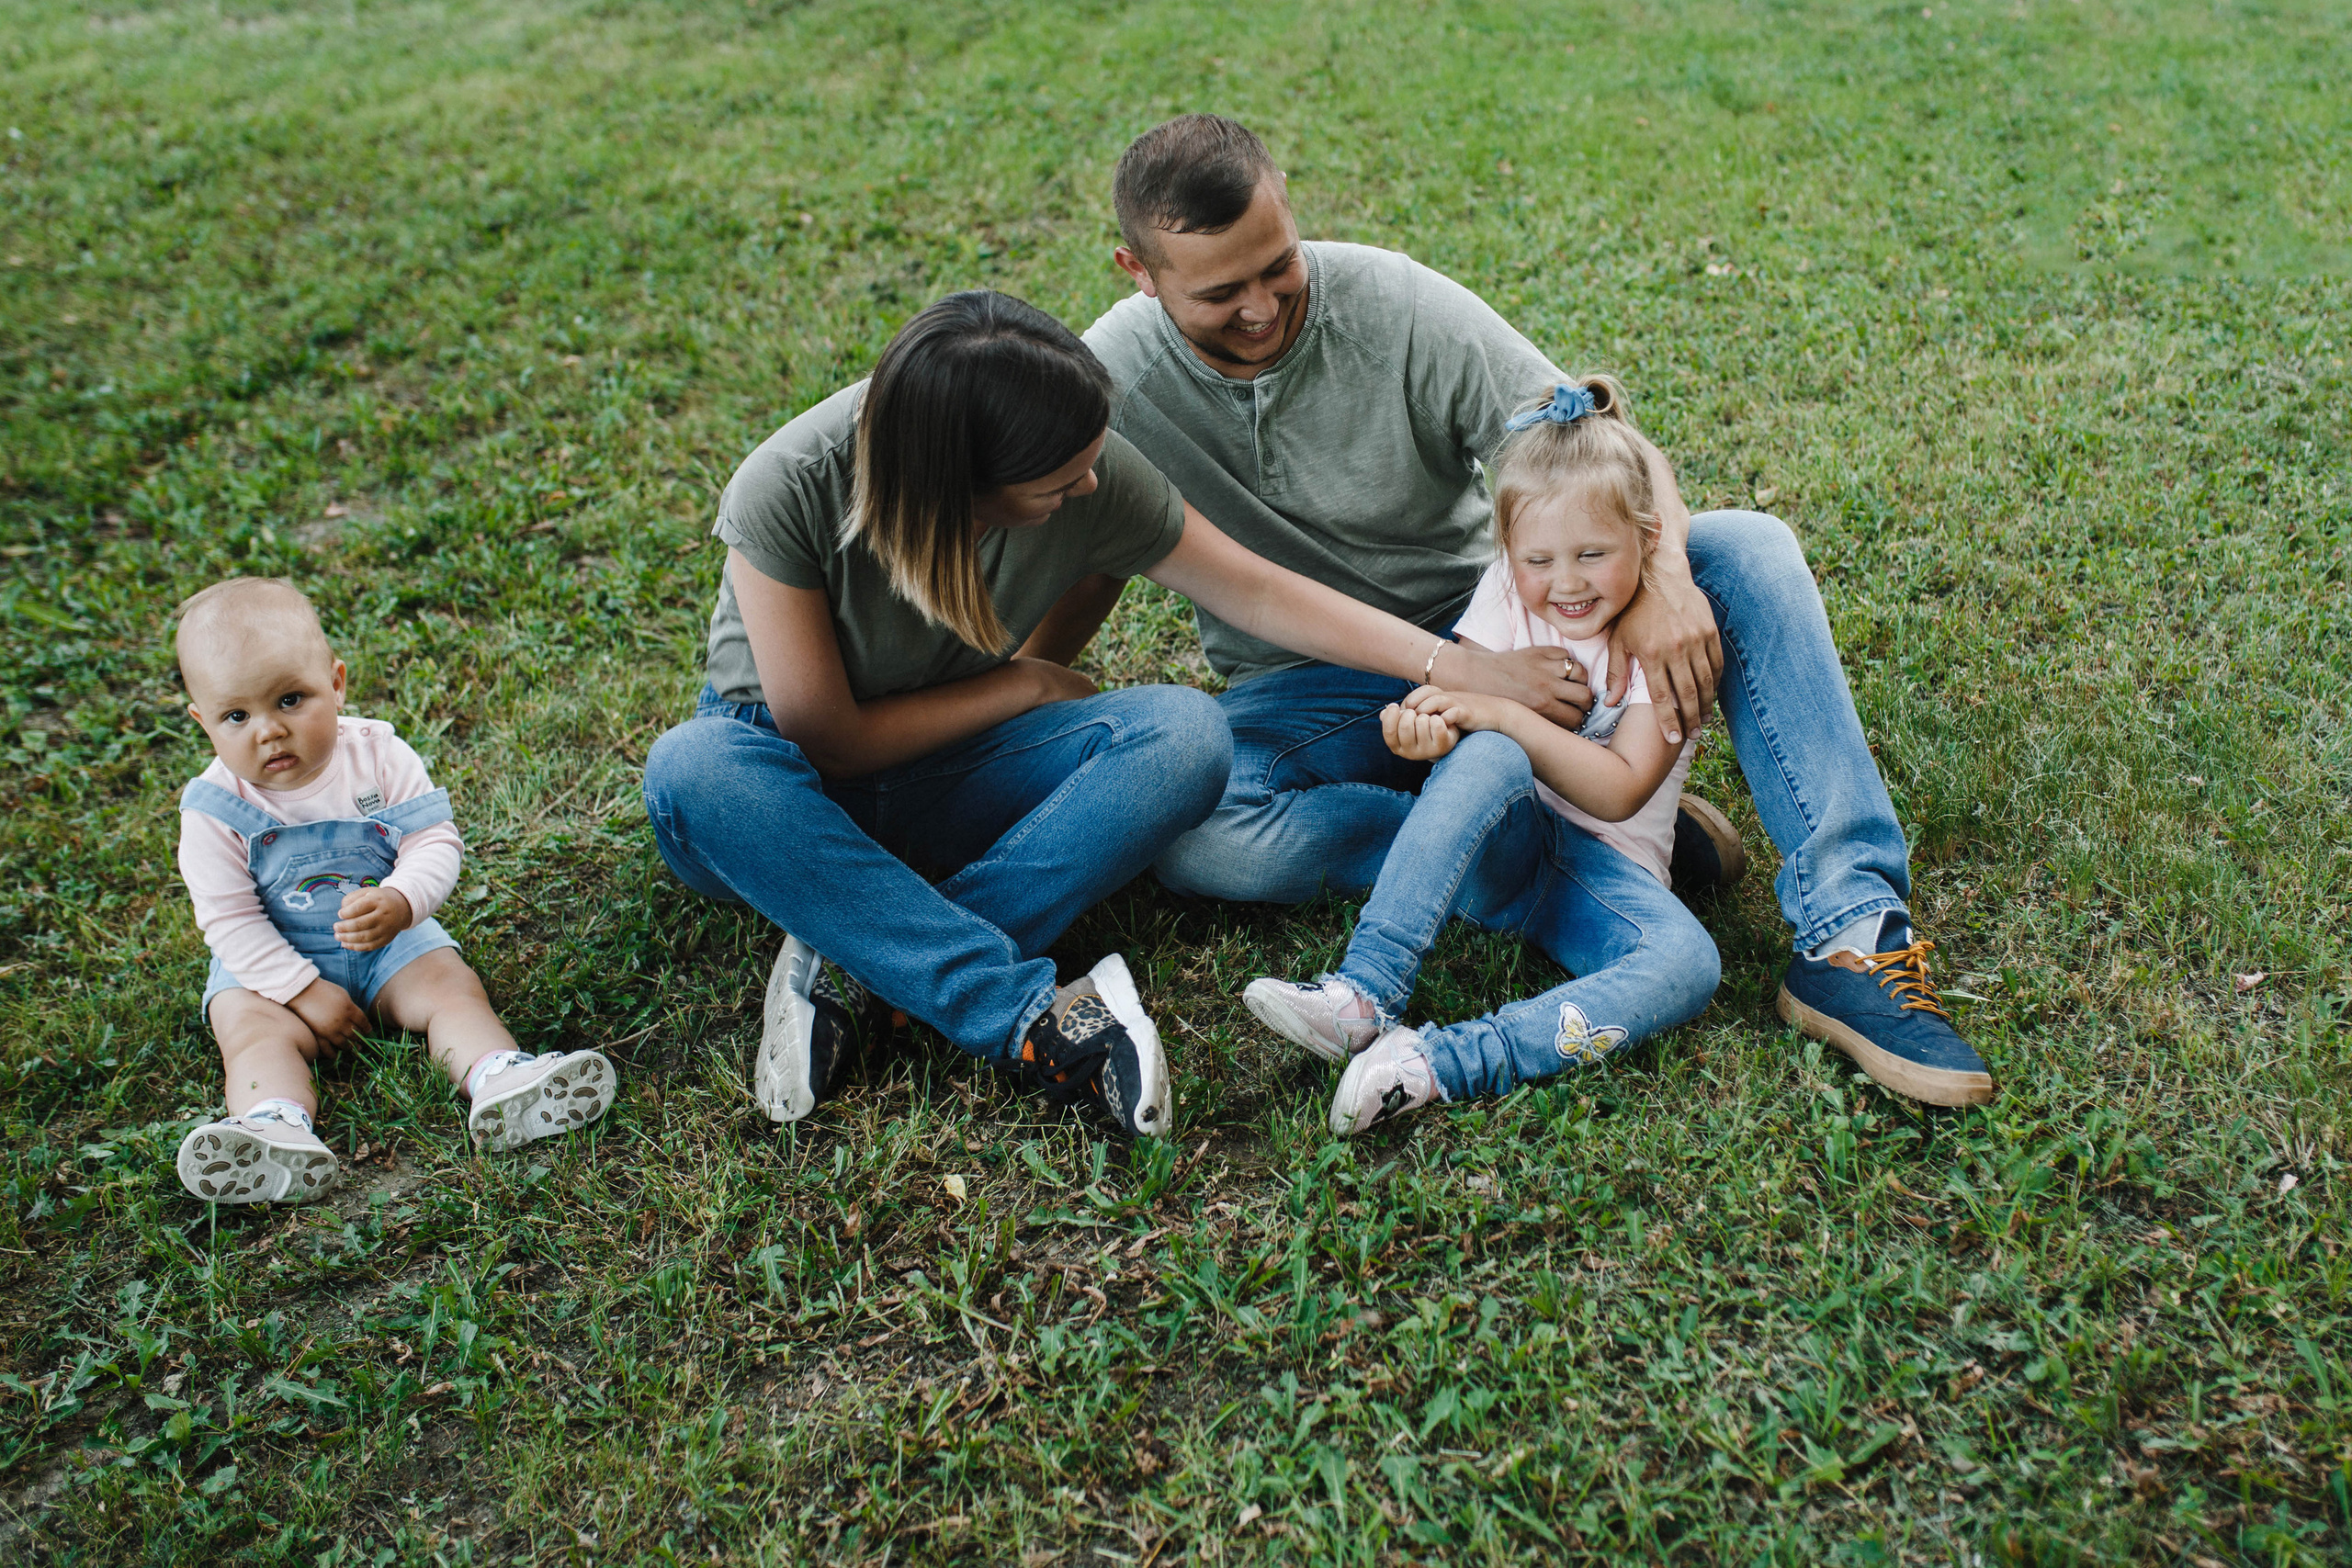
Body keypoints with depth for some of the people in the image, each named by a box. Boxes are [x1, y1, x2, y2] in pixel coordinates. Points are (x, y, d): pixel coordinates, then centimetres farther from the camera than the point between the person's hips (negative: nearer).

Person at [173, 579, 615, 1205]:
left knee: (451, 986, -20)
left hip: (391, 942, 2)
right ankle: (278, 1126, -51)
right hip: (273, 963, -1)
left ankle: (500, 1081, -38)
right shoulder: (216, 809, -13)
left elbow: (436, 845, -13)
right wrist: (304, 990, -20)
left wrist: (399, 903, -34)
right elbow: (230, 919, -12)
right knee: (251, 1030, -26)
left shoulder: (378, 755, -10)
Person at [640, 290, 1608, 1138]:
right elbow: (826, 739, -21)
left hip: (942, 789, 3)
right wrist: (1024, 684, -14)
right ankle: (1032, 1017, -39)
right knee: (692, 774, -39)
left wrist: (1458, 666, -10)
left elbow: (1254, 591, -8)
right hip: (799, 785, -2)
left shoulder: (1088, 471, -19)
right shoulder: (789, 490, -28)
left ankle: (851, 960, -28)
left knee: (1188, 734, -25)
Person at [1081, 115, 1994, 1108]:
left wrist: (1661, 573, -35)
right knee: (1193, 839, -34)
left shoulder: (1397, 302, -14)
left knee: (1749, 551, -20)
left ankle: (1848, 935, -28)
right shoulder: (1107, 383, -13)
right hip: (1305, 691, 0)